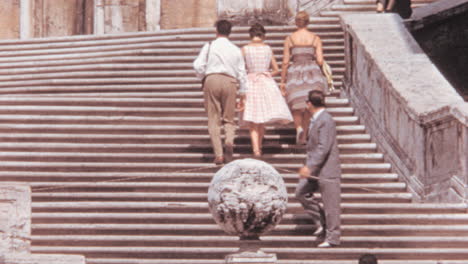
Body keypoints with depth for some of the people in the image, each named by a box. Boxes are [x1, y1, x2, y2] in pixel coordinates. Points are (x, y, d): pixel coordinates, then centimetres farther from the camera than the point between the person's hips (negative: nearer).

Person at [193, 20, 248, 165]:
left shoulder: (209, 46, 5)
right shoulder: (236, 50, 13)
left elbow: (198, 65, -4)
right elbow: (241, 72, 12)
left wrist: (201, 77, 18)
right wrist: (242, 94, 19)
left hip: (212, 79, -2)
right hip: (230, 82, 2)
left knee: (214, 120, 2)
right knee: (229, 119, 12)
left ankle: (219, 154, -5)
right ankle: (229, 141, -19)